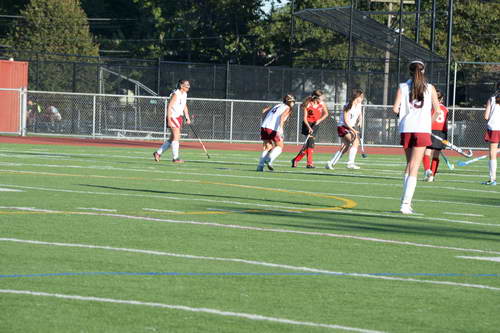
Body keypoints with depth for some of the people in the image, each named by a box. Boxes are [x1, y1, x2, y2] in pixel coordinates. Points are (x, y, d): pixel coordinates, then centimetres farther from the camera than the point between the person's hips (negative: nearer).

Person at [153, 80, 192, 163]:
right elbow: (169, 107, -18)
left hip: (179, 118, 9)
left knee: (172, 139, 10)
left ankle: (158, 153, 19)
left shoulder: (184, 94, 11)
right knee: (176, 137, -11)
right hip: (173, 117, -9)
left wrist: (187, 118, 16)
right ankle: (175, 158, -5)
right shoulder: (176, 94, -16)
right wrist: (169, 120, -22)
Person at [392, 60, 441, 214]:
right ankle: (405, 203, -12)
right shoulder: (429, 88, 3)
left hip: (406, 129, 2)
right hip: (423, 130, -2)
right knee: (414, 168, -3)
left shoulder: (403, 87, 2)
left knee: (409, 165, 18)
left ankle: (406, 201, 14)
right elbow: (437, 109, 1)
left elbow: (395, 108, -6)